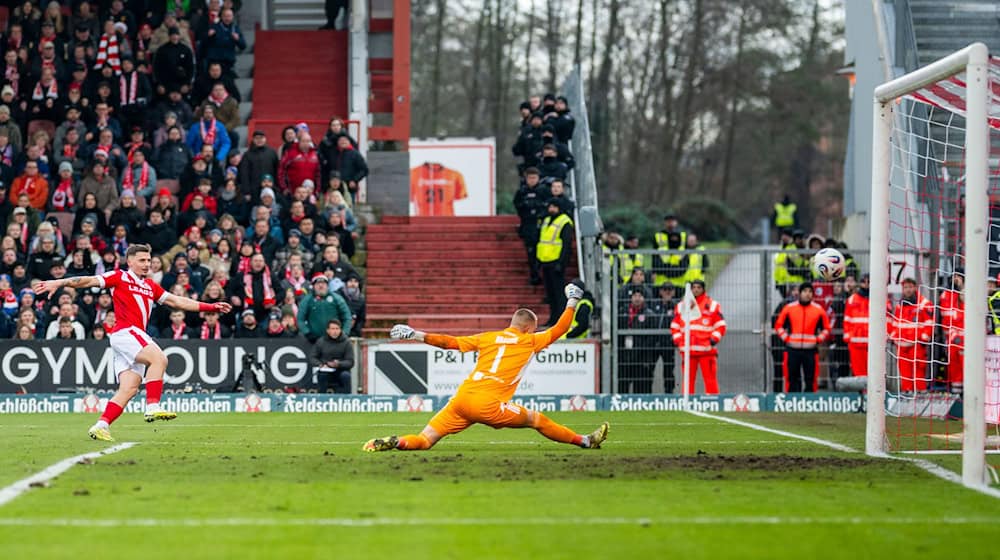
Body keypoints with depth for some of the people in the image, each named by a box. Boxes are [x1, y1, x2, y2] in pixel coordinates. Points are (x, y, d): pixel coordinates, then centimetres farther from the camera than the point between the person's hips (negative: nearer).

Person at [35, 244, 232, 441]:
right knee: (159, 358, -25)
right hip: (125, 332, -8)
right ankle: (153, 407, -30)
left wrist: (211, 307, 24)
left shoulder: (150, 286, 24)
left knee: (129, 388, -3)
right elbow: (90, 281, -2)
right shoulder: (119, 277, 5)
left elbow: (177, 301, 26)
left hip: (136, 335, 8)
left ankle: (101, 426, -6)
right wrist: (58, 283, -12)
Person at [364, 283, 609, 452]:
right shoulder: (529, 341, 11)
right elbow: (559, 329, 21)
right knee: (537, 419, 12)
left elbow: (451, 342, 11)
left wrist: (416, 335, 13)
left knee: (423, 441, 0)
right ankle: (585, 441, 16)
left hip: (461, 398, 4)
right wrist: (572, 301, 35)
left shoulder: (487, 338, 18)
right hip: (487, 405, -4)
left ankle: (393, 442, -28)